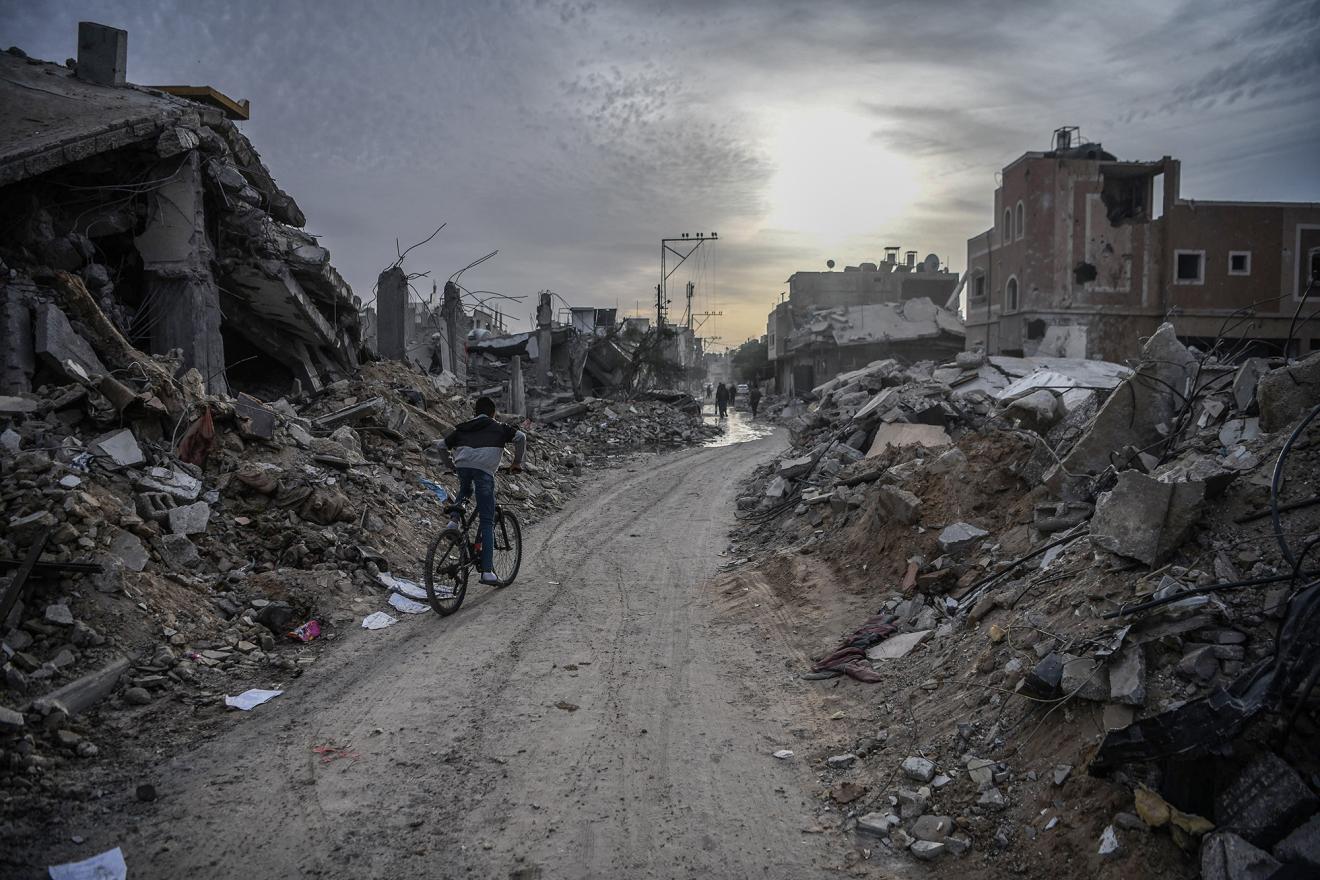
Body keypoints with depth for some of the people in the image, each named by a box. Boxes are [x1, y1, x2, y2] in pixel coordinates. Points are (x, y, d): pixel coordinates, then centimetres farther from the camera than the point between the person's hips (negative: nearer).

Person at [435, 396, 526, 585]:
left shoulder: (462, 428, 29)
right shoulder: (499, 428, 21)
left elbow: (442, 446, 28)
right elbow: (520, 437, 7)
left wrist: (452, 463, 43)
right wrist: (517, 462, 17)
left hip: (462, 467, 3)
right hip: (484, 469, -3)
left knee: (465, 490, 40)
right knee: (487, 522, 1)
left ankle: (454, 518, 9)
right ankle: (487, 571, -5)